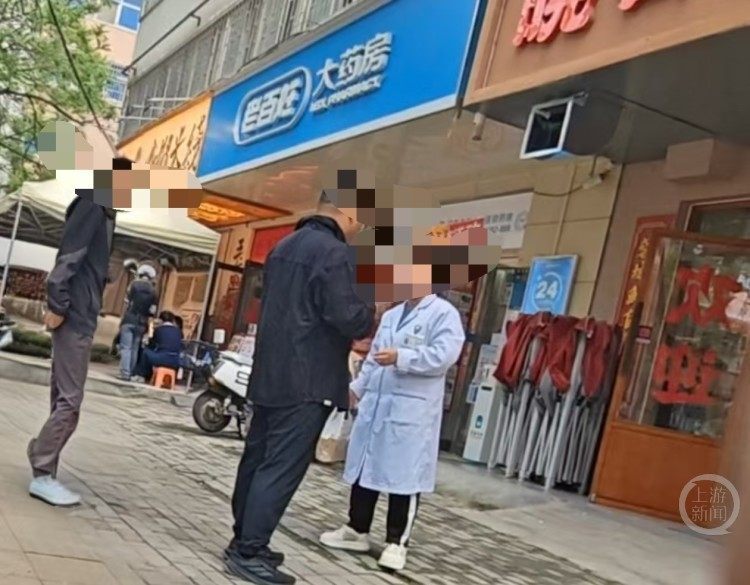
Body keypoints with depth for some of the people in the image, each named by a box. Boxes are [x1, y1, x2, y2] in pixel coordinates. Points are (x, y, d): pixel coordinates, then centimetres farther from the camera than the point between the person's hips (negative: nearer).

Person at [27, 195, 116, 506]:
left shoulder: (103, 210, 17)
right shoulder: (93, 203, -10)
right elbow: (69, 256, -17)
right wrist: (58, 306, -20)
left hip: (81, 317, 9)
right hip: (74, 317, -9)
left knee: (64, 400, 9)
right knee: (70, 401, -7)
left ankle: (43, 470, 13)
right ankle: (42, 476, -1)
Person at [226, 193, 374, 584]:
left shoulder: (284, 246, 17)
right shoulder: (333, 252, -13)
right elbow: (346, 316, -21)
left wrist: (344, 340, 20)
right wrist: (372, 317, 1)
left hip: (270, 375, 10)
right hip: (306, 381, -10)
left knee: (257, 459, 13)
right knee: (282, 468, -7)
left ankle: (244, 542, 21)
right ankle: (248, 553, -6)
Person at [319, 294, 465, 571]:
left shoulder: (444, 314, -6)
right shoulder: (391, 315, 19)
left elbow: (444, 355, -19)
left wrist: (401, 358, -24)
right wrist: (357, 388, 15)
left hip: (412, 410, -7)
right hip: (375, 404, 7)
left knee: (403, 476, -2)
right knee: (364, 468, 12)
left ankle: (397, 542, 8)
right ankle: (357, 530, 24)